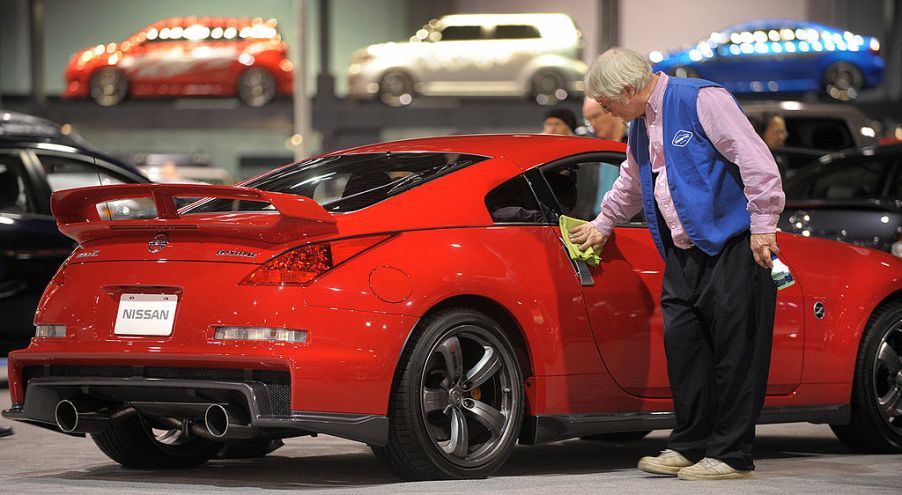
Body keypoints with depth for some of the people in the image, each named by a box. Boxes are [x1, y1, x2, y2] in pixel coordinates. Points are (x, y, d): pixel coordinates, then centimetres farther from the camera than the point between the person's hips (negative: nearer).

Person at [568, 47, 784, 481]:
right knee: (681, 342, 6)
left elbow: (756, 160, -17)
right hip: (682, 251, 9)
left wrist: (763, 225, -18)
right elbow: (630, 184, 35)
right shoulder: (640, 126, 16)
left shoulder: (702, 100, -13)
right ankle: (689, 446, 15)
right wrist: (601, 225, 45)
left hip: (731, 247, -9)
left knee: (734, 350, -4)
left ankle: (730, 455, -1)